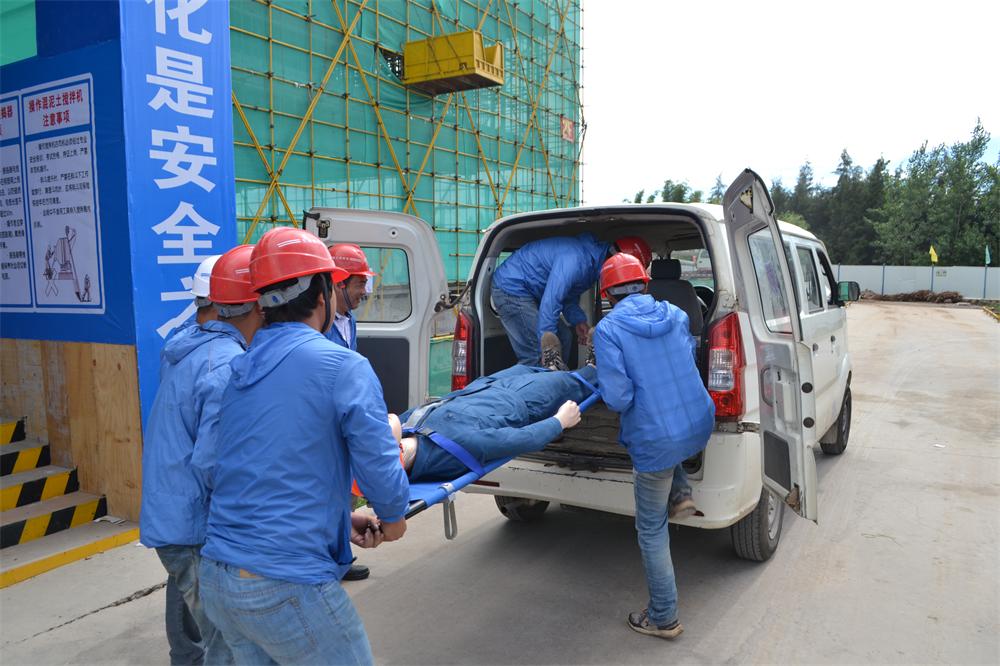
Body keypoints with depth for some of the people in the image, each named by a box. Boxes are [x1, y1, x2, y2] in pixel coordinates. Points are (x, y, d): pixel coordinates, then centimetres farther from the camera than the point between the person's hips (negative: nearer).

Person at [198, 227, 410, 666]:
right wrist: (393, 519, 8)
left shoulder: (236, 370, 8)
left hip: (214, 580, 7)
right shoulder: (343, 367, -13)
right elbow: (381, 474, -13)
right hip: (287, 587, -7)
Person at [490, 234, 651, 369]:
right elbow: (550, 302, -33)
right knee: (535, 356, -17)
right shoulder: (577, 258, -29)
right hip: (511, 288, -10)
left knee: (564, 337, 8)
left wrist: (577, 320, -1)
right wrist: (548, 349, -29)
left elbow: (569, 295, 17)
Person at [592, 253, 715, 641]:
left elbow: (618, 398, -19)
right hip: (699, 427, 6)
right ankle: (681, 493, 30)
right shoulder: (676, 315, 4)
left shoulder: (608, 329, -14)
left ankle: (664, 619, 22)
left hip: (656, 441, -6)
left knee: (652, 530, 11)